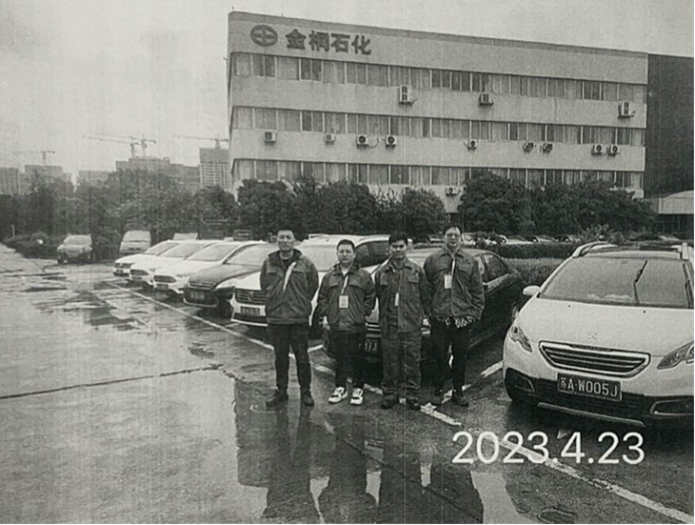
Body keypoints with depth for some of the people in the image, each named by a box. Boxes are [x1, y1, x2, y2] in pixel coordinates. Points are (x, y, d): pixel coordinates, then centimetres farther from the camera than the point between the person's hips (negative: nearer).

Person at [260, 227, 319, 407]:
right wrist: (275, 302, 10)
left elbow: (313, 286, 8)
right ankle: (281, 391, 24)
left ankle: (305, 391, 17)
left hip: (299, 318, -2)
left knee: (302, 357, 4)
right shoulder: (268, 263, 4)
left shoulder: (305, 264, -1)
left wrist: (301, 304, 7)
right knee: (280, 357, 12)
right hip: (276, 318, 2)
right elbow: (264, 286, 15)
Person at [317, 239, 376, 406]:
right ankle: (340, 387, 22)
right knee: (340, 358, 10)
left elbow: (371, 297, 4)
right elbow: (322, 298, 15)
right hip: (335, 326, 3)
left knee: (357, 359, 3)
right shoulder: (329, 276, 12)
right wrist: (324, 316, 4)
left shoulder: (363, 276, 3)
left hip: (356, 327, -2)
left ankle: (358, 388, 17)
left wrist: (363, 314, -4)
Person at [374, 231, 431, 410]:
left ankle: (412, 396, 15)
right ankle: (390, 394, 18)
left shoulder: (417, 271, 5)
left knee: (412, 361, 3)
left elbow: (425, 295, 8)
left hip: (412, 324, -1)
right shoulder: (381, 273, 7)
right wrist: (383, 316, 7)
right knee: (390, 362, 6)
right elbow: (378, 297, 12)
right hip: (389, 325, 1)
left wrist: (425, 314, 3)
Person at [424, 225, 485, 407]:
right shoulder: (432, 260, 5)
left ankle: (458, 391, 21)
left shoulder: (470, 262, 9)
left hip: (462, 318, 2)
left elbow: (478, 291, 9)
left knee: (460, 356, 8)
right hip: (439, 318, -1)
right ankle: (438, 391, 18)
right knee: (439, 356, 4)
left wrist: (475, 312, 0)